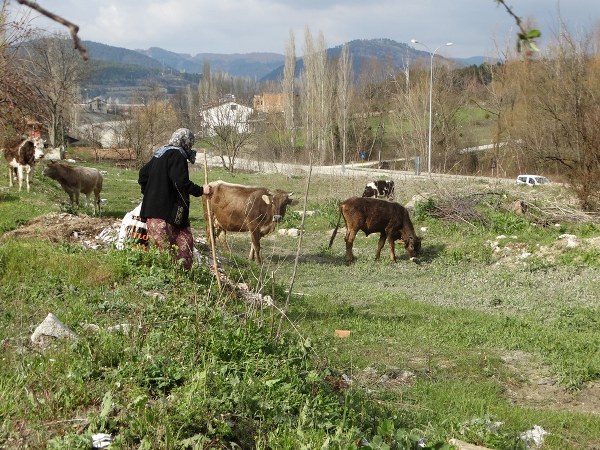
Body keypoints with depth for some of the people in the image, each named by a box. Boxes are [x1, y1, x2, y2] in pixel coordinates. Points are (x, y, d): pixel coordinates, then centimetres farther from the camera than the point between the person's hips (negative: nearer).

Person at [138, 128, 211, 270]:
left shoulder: (160, 153, 17)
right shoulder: (177, 155, -12)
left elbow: (143, 174, 24)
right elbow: (181, 183, -21)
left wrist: (148, 192, 26)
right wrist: (200, 190, -9)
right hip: (165, 211, -10)